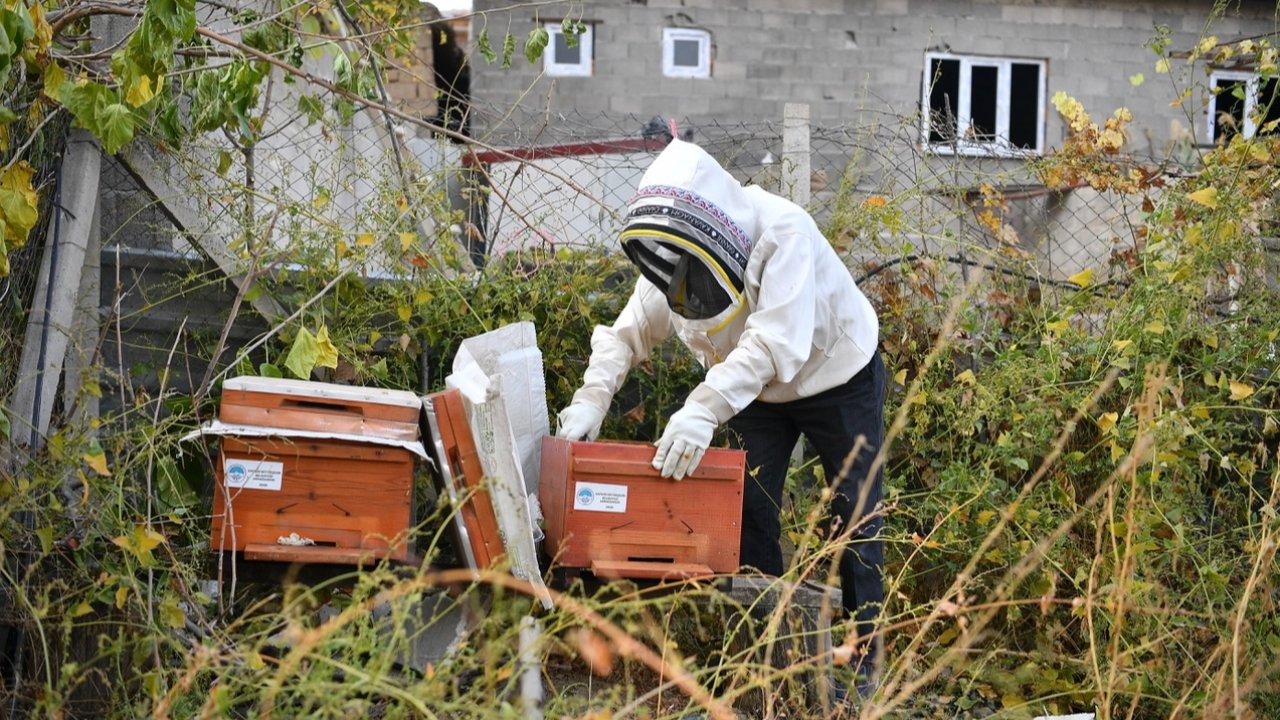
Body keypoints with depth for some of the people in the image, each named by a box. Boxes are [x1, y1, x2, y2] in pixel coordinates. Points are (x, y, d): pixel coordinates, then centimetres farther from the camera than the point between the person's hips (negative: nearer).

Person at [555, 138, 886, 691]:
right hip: (754, 390, 5)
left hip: (840, 376, -5)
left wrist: (704, 409, -55)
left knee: (854, 517, 2)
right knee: (751, 515, 3)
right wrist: (591, 399, -32)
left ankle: (863, 659, 13)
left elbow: (777, 341, -46)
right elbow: (627, 334, -15)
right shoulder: (673, 256, -18)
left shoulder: (784, 234, -37)